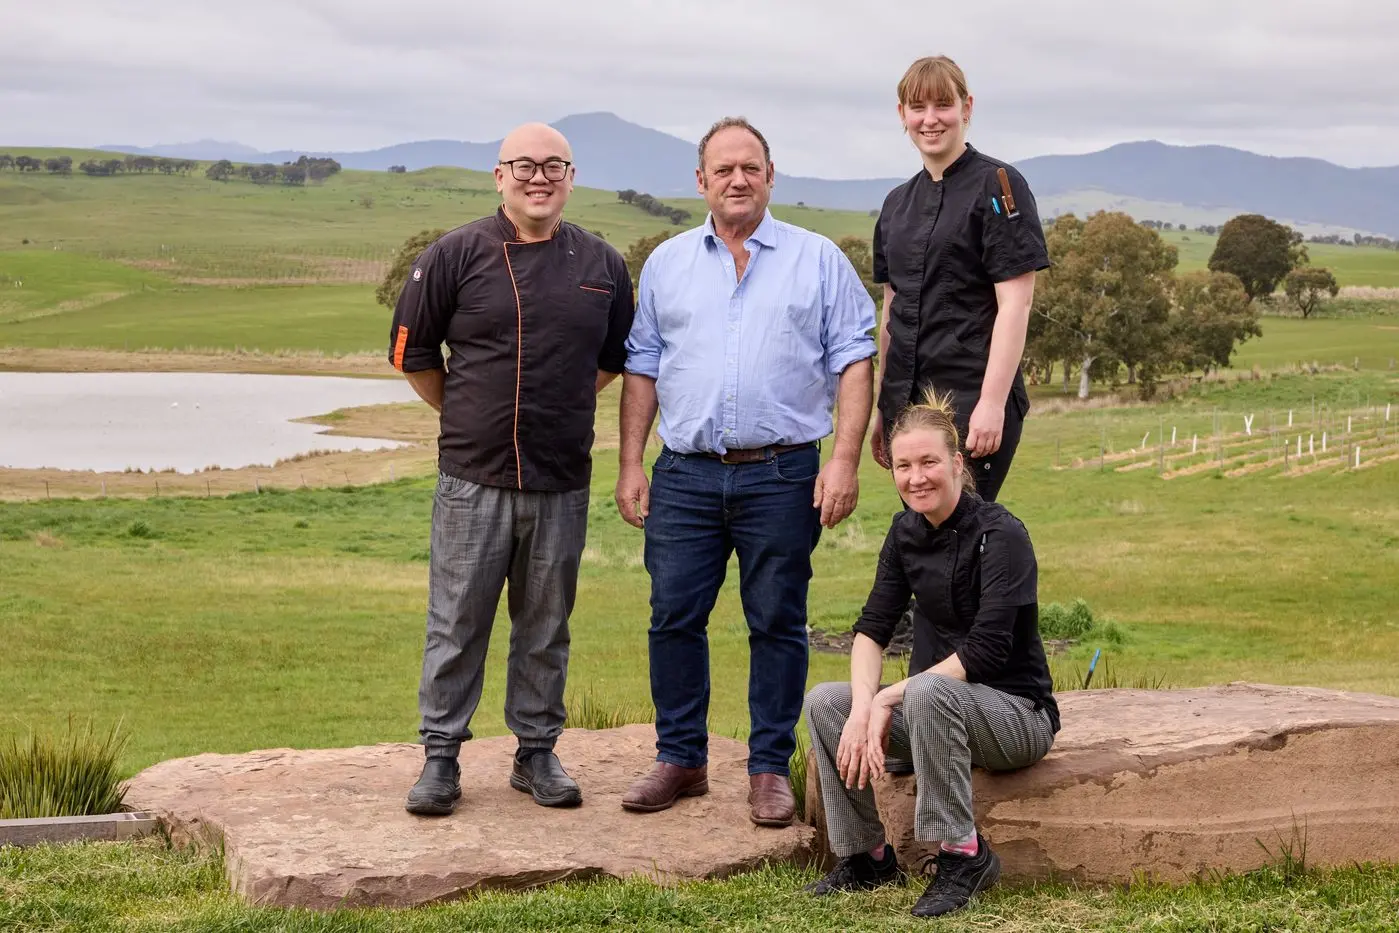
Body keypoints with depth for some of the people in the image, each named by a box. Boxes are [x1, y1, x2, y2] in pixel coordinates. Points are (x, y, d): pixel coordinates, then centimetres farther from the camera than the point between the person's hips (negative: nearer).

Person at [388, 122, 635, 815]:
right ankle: (441, 757, 12)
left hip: (562, 482, 2)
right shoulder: (456, 256, -2)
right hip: (473, 478, -2)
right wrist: (467, 416, 9)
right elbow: (412, 352, 6)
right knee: (456, 625, 2)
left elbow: (614, 359, 21)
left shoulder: (601, 265, 7)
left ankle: (537, 753, 21)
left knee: (546, 627, 10)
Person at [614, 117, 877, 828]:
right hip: (685, 476, 2)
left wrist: (844, 460, -8)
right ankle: (680, 759, 16)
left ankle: (769, 768, 12)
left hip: (782, 475, -2)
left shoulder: (818, 260, 5)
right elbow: (641, 368, 14)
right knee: (674, 619, 3)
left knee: (777, 624, 2)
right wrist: (630, 465, 8)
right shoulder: (666, 264, 13)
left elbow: (854, 363, 1)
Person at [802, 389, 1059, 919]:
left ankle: (964, 855, -23)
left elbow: (985, 650, -25)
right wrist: (863, 708, -20)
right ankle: (867, 856, 0)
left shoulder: (999, 535, -18)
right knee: (824, 702, -12)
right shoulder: (907, 532, 3)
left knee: (927, 691, -36)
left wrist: (888, 700, -25)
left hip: (1019, 714, -7)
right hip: (938, 709, 7)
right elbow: (872, 628, -1)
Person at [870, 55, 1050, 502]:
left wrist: (992, 402, -18)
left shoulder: (996, 186, -5)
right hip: (907, 404, 7)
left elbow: (1015, 304, -11)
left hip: (974, 404, -7)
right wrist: (882, 407, 19)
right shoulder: (897, 203, 16)